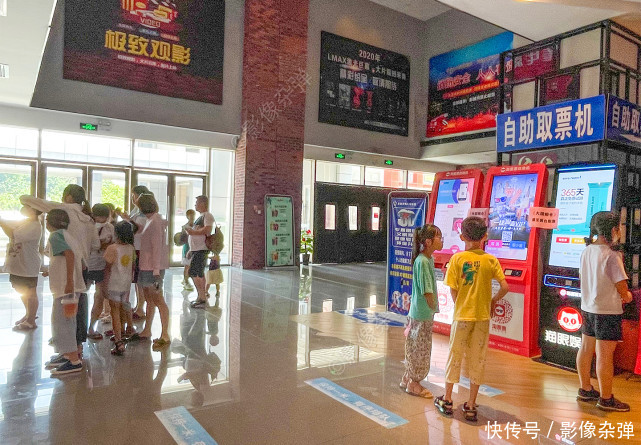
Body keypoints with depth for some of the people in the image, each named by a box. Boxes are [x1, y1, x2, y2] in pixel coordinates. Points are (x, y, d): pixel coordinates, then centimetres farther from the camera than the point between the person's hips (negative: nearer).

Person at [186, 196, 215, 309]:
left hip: (201, 249, -10)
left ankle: (202, 298, -8)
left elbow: (207, 230, -25)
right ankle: (201, 297, 18)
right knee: (199, 274, 11)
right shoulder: (201, 217, 21)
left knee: (193, 273, -12)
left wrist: (193, 232, -20)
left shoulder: (207, 216, -10)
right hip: (196, 249, 10)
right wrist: (191, 249, 25)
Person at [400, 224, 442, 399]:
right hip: (423, 313, -9)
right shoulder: (422, 261, -22)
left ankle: (407, 378, 31)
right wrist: (434, 308, -9)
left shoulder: (429, 259, 7)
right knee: (421, 348, 4)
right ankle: (414, 384, 19)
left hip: (418, 311, 9)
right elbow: (427, 291, -21)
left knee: (415, 347, 18)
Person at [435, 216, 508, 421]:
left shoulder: (457, 258, -9)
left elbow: (453, 289, -10)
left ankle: (447, 400, 27)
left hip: (462, 315, -1)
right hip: (482, 316, 1)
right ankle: (471, 406, 20)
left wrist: (460, 307, 7)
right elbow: (504, 287, -9)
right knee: (477, 359, 11)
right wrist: (493, 301, 9)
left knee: (455, 356, 13)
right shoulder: (490, 260, -4)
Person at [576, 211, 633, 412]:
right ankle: (606, 399, 13)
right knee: (605, 355, 2)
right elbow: (623, 289, -17)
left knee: (586, 349, 15)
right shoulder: (611, 256, -19)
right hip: (607, 312, -8)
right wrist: (627, 296, 5)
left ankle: (585, 390, 29)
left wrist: (619, 295, 13)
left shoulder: (586, 252, 3)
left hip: (587, 308, 8)